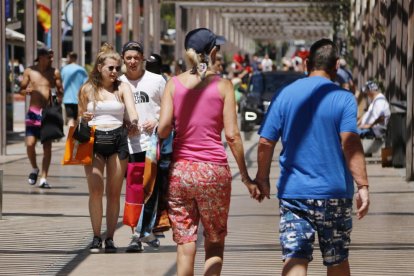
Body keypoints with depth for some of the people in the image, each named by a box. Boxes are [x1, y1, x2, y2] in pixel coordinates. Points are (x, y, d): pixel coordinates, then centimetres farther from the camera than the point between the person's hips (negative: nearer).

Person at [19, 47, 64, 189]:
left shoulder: (54, 73, 3)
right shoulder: (29, 71, 3)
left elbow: (60, 91, 9)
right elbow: (21, 90, 9)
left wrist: (57, 101, -11)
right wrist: (27, 91, -13)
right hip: (33, 112, 0)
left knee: (47, 146, -1)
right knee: (30, 144, -11)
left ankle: (43, 179, 3)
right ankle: (34, 169, 17)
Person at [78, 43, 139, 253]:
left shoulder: (122, 88, 5)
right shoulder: (87, 89, 7)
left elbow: (131, 109, -11)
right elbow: (80, 116, 15)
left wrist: (134, 122, -32)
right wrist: (84, 118, -9)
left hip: (118, 139, 0)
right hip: (94, 140, 0)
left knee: (114, 192, 2)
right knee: (95, 190, -9)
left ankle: (110, 238, 9)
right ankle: (96, 237, 2)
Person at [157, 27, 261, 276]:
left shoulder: (174, 84, 2)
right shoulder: (223, 85, -2)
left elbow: (164, 128, -8)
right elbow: (232, 135, -5)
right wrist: (246, 176, 1)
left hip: (179, 169, 2)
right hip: (214, 171, -2)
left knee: (185, 246, 7)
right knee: (215, 245, 12)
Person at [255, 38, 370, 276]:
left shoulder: (286, 94, 3)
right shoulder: (344, 98, -5)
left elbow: (265, 142, 3)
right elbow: (351, 144, -16)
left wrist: (262, 178, 16)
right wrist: (363, 186, -17)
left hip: (292, 192, 1)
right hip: (334, 193, -1)